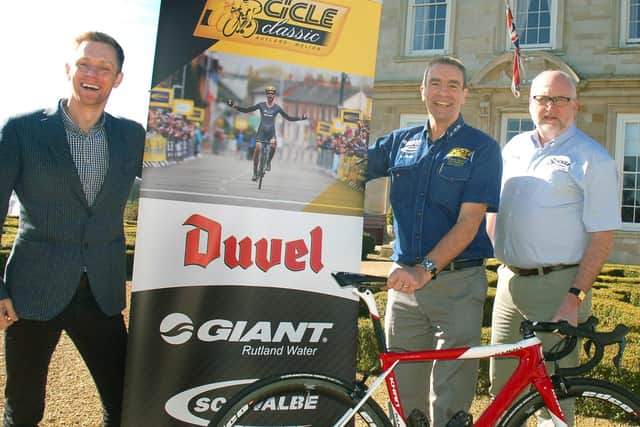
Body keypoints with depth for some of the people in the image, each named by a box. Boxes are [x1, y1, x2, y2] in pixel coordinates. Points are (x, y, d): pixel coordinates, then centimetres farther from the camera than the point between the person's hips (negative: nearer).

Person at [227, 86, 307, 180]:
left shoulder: (277, 108, 5)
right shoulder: (261, 105, 3)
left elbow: (288, 118, 12)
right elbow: (246, 110, 5)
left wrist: (300, 118, 3)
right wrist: (234, 106, -4)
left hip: (271, 132, 0)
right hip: (261, 131, 0)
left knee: (273, 146, -29)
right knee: (258, 148, -17)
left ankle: (268, 162, 1)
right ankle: (255, 172, -3)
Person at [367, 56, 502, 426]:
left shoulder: (482, 148, -1)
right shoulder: (401, 142, 11)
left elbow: (468, 223, -11)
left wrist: (425, 269, -22)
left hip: (458, 286, -3)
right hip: (405, 281, 4)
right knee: (405, 393, 12)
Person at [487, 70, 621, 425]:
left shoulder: (592, 159, -5)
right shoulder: (514, 148, 12)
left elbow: (602, 237, -10)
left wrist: (575, 299, -17)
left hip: (557, 287, -5)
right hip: (510, 281, 6)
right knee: (502, 388, 14)